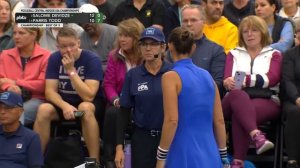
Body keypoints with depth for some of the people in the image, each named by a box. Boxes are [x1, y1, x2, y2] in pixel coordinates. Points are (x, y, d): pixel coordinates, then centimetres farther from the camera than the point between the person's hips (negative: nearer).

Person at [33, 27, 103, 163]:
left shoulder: (92, 59, -17)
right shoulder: (54, 59, -5)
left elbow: (88, 96, -25)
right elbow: (50, 91, -9)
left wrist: (71, 70, -28)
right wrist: (65, 106, -29)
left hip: (90, 104, -3)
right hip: (62, 102, 3)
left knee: (85, 108, -38)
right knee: (44, 109, -28)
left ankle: (94, 161, -30)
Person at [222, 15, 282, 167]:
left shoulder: (274, 54, 19)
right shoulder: (234, 54, 25)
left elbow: (272, 78, -2)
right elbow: (228, 79, 6)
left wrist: (244, 79, -17)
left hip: (266, 101, -1)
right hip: (236, 100, 1)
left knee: (239, 115, -36)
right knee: (237, 95, -38)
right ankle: (257, 136, -57)